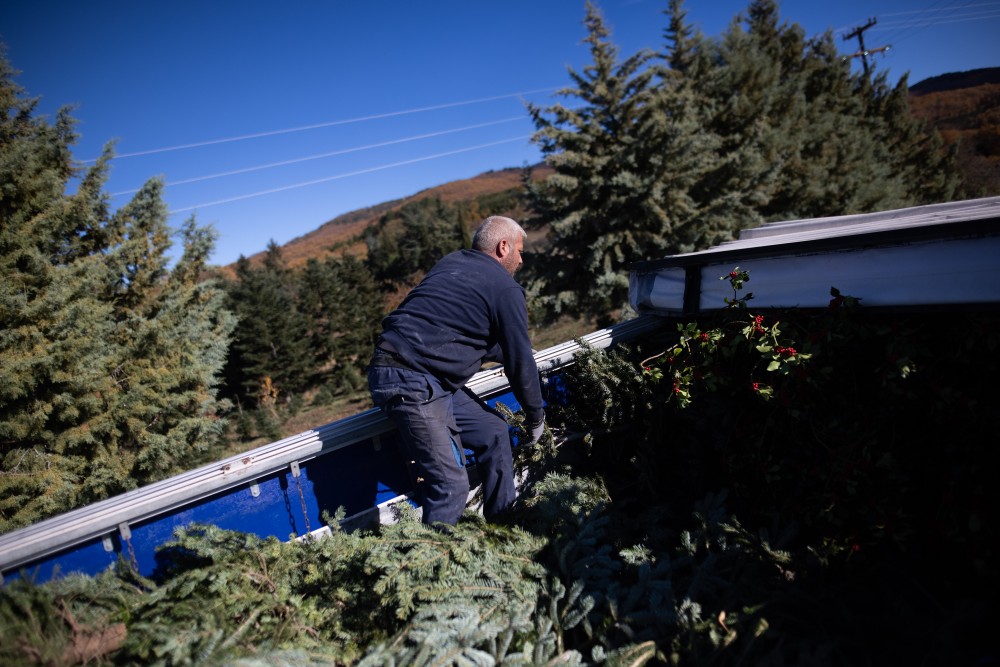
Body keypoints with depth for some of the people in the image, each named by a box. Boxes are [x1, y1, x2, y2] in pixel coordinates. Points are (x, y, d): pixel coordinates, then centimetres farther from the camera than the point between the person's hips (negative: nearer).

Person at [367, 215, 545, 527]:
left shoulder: (451, 263, 19)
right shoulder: (505, 288, -5)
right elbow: (520, 361, 0)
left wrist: (504, 354, 41)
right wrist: (536, 418, 14)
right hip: (412, 383, -10)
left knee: (493, 432, 15)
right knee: (450, 484, -10)